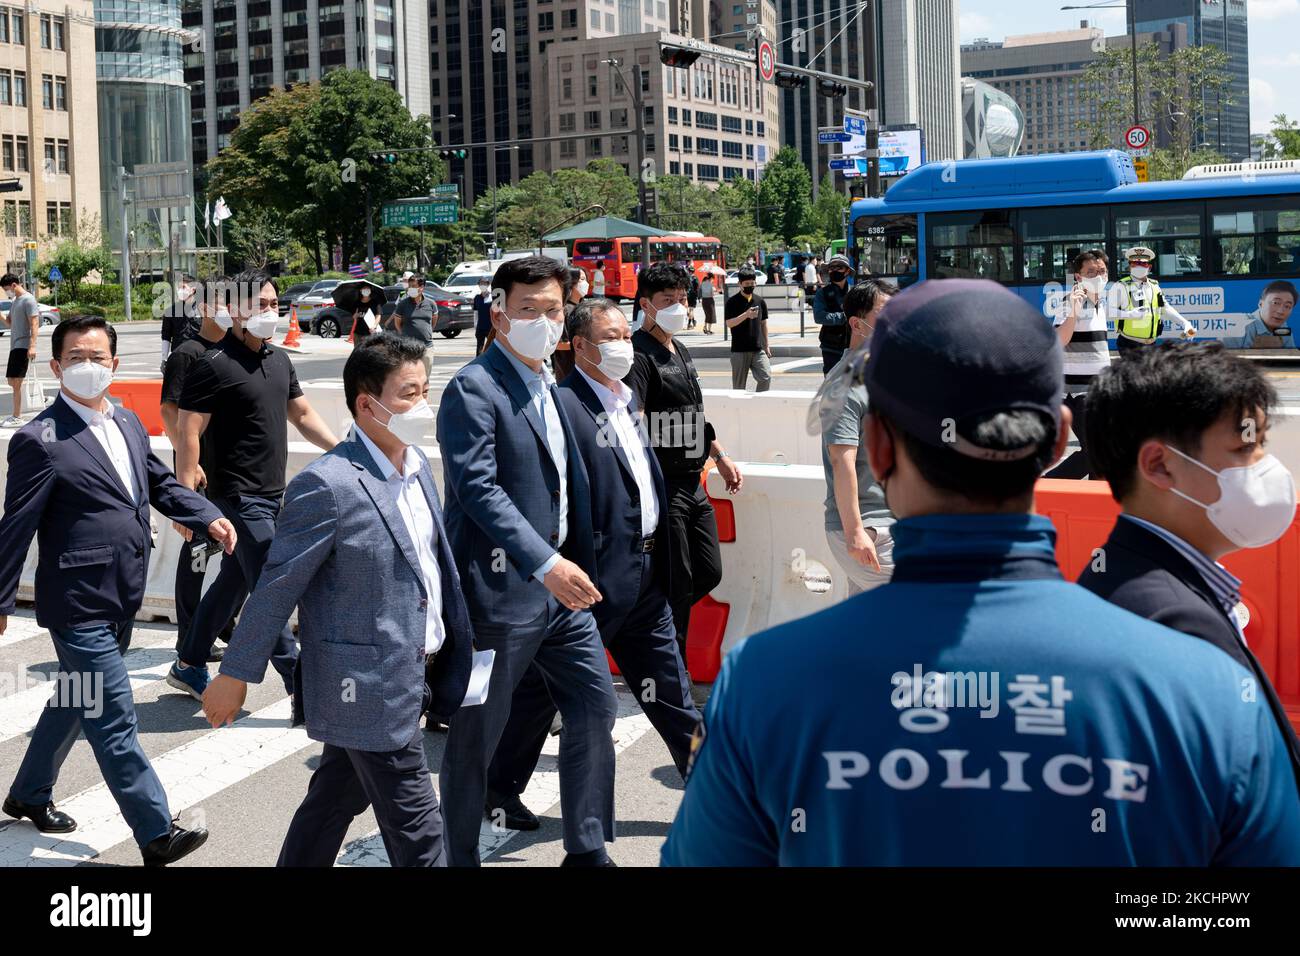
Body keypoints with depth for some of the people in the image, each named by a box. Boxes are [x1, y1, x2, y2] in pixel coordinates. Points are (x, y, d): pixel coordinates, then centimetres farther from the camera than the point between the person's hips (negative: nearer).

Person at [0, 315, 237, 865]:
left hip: (121, 601, 8)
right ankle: (157, 834, 1)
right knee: (114, 719, -4)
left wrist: (209, 518, 1)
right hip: (79, 603, -8)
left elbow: (161, 485, 18)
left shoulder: (128, 425, 9)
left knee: (75, 703, 23)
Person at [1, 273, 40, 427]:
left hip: (23, 346, -10)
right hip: (14, 346, 10)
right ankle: (17, 414, 20)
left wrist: (32, 345, -23)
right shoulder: (15, 301, 19)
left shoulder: (28, 299, -9)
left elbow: (34, 324, -16)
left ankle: (17, 418, -10)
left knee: (16, 382, -11)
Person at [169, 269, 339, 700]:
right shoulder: (215, 365, -13)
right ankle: (303, 688, -3)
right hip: (239, 497, -8)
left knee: (233, 583, 17)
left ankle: (189, 665, 31)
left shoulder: (279, 360, 12)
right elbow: (189, 433, -14)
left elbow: (303, 415, 21)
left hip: (272, 494, 8)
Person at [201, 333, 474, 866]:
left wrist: (458, 639, 18)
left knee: (335, 801, 22)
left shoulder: (417, 465, 6)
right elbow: (277, 587, -14)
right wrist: (236, 674, -9)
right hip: (371, 687, -8)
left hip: (414, 676, 8)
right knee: (416, 831, 0)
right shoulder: (328, 486, -20)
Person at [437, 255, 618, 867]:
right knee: (476, 733, 3)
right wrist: (546, 564, -30)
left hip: (560, 582, 9)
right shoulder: (474, 390, -14)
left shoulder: (548, 387, 14)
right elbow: (480, 489, -24)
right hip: (501, 587, -9)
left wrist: (574, 564, 16)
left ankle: (587, 850, 26)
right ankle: (460, 858, 17)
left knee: (594, 706, 13)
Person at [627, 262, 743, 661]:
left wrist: (720, 456, 26)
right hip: (663, 485, -9)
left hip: (693, 484, 9)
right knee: (677, 582, -3)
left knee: (709, 573, 13)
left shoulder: (681, 351, 16)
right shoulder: (640, 355, -14)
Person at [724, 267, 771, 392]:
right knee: (739, 386, 3)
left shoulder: (760, 302, 10)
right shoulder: (732, 302, -3)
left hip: (758, 349, 3)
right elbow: (729, 323, -12)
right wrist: (746, 315, -24)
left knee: (766, 377, -11)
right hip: (739, 350, -3)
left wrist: (766, 345, 16)